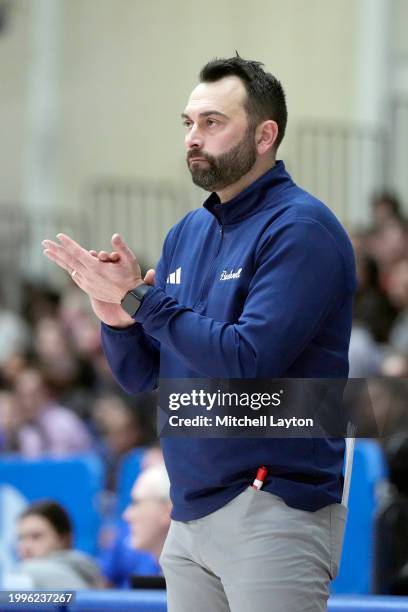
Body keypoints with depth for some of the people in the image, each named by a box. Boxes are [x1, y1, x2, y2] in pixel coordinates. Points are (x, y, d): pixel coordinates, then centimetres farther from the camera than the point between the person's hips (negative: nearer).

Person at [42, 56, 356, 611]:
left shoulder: (300, 228, -11)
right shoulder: (187, 233, 13)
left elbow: (248, 364, -22)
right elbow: (142, 378, 14)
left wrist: (142, 299, -17)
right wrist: (117, 315, -6)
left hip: (273, 511, -8)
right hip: (190, 512, 8)